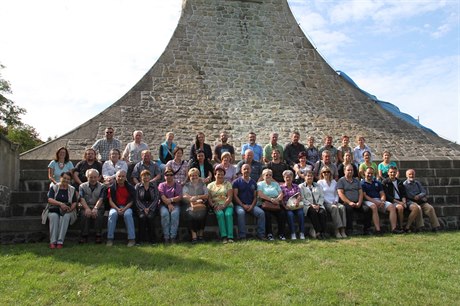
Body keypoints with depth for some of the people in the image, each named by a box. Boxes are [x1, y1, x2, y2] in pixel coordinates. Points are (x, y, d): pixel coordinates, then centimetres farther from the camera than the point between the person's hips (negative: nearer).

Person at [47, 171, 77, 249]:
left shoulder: (72, 190, 13)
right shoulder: (53, 187, 7)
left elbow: (74, 202, 6)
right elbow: (50, 200, -8)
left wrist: (70, 209, -17)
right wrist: (60, 204, -25)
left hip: (67, 211, 0)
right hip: (54, 210, 0)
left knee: (65, 216, -33)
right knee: (54, 216, -34)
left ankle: (60, 242, -37)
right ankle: (53, 242, -35)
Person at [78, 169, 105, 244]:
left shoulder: (102, 186, 9)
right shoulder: (82, 186, 12)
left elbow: (101, 199, -6)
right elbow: (82, 199, -4)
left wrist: (95, 208, -24)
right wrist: (87, 208, -22)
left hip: (98, 207, -1)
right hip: (86, 207, 1)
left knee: (98, 215, -32)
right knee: (84, 214, -32)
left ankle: (98, 236, -26)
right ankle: (84, 236, -25)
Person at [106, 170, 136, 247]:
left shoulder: (130, 187, 3)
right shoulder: (112, 187, 4)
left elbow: (131, 201, 1)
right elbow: (110, 201, 0)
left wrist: (124, 209, -15)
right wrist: (117, 209, -16)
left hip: (127, 207, -1)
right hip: (115, 207, 1)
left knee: (128, 214, -33)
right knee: (112, 214, -32)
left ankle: (132, 239, -28)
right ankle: (110, 238, -25)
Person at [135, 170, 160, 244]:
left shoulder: (154, 186, 10)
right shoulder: (137, 186, 9)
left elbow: (156, 199, 2)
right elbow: (137, 200, 2)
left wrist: (149, 208, -11)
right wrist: (143, 209, -12)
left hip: (152, 207, 0)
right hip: (141, 207, 0)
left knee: (150, 216, -29)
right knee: (142, 216, -30)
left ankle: (152, 239, -21)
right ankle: (141, 238, -23)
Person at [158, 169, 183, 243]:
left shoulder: (178, 185, 15)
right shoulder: (162, 185, 14)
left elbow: (180, 197, 1)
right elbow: (162, 197, -3)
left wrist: (171, 199, -14)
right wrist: (169, 204, -18)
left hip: (175, 204, 0)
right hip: (164, 205, 0)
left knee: (174, 213, -33)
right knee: (165, 213, -33)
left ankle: (173, 236, -31)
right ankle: (166, 237, -27)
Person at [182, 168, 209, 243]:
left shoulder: (202, 184, 19)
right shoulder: (186, 186, 18)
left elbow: (206, 196, 5)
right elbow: (184, 196, 0)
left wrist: (197, 197, -11)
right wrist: (197, 200, -13)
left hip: (202, 206, 0)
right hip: (190, 206, 0)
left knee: (202, 213, -30)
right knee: (190, 213, -31)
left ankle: (200, 234, -16)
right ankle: (194, 235, -27)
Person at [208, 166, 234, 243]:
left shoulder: (228, 184, 13)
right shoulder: (210, 185, 16)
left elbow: (230, 197, 0)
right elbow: (209, 198, 5)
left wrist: (223, 205, -14)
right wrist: (214, 206, -13)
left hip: (227, 205, 0)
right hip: (216, 206, 0)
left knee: (228, 214, -31)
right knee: (220, 214, -32)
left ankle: (230, 237, -33)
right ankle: (223, 236, -33)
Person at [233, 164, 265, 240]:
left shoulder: (253, 182, 17)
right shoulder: (236, 182, 5)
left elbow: (255, 196, 13)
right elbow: (235, 196, -2)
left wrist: (252, 205, -6)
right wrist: (243, 205, -13)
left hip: (251, 205, 3)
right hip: (239, 205, -3)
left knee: (261, 212, -23)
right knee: (241, 213, -36)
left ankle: (261, 234, -17)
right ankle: (242, 236, -30)